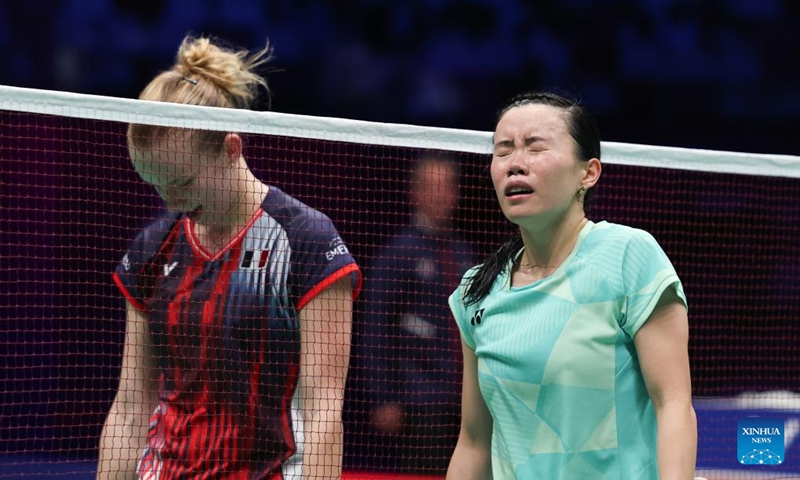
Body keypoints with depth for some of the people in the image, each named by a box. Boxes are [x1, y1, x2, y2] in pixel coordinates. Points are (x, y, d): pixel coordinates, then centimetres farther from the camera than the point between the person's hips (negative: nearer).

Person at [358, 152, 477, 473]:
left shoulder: (463, 254, 13)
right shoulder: (398, 251, -4)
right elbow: (375, 333, -6)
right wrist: (383, 400, -11)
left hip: (462, 404, 6)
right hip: (415, 406, -5)